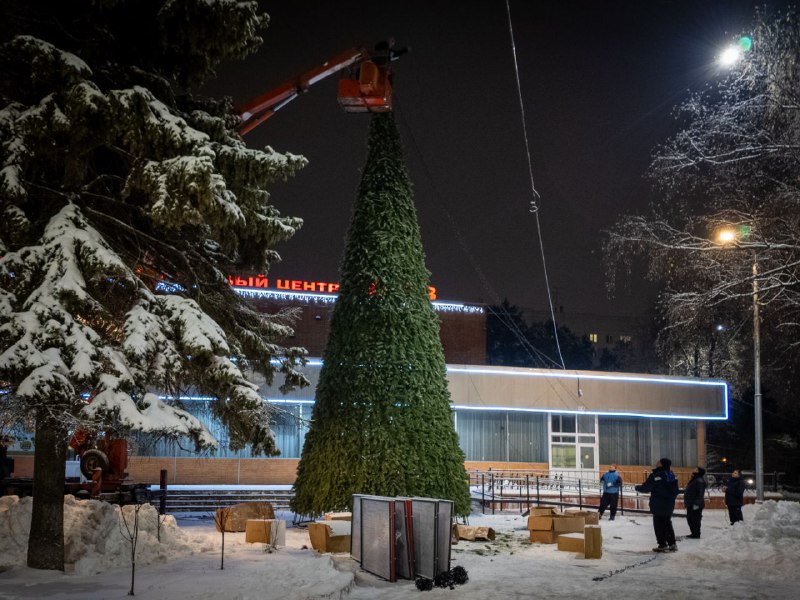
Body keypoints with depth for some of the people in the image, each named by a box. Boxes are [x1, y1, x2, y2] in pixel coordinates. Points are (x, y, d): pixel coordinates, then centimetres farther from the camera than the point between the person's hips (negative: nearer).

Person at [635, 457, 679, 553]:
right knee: (667, 524, 18)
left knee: (659, 525, 2)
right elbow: (675, 491, 13)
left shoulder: (656, 476, -18)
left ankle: (663, 545, 3)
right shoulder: (672, 475, 5)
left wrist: (637, 487, 4)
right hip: (669, 505, 7)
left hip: (658, 505, -7)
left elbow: (646, 488, -15)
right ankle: (672, 544, 18)